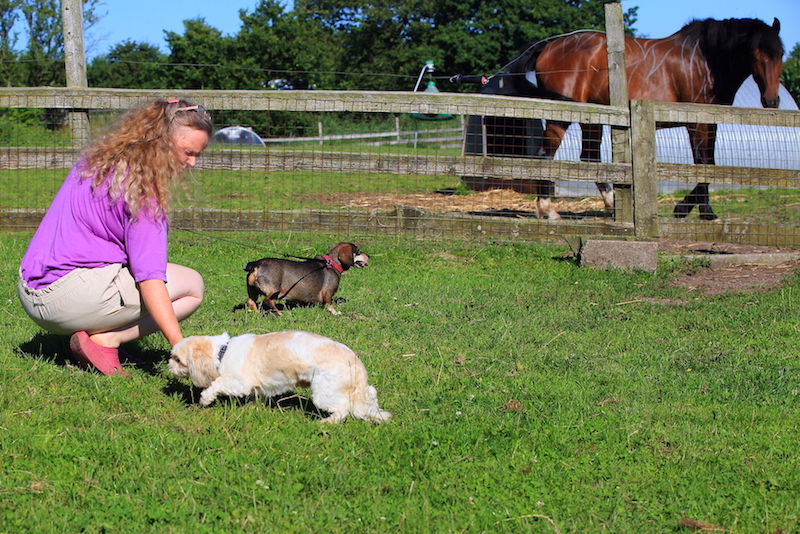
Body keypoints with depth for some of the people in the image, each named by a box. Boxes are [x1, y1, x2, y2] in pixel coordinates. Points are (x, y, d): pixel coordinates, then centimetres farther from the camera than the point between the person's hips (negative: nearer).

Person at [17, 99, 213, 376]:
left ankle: (100, 335, 4)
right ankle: (105, 340, -10)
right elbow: (149, 277, -21)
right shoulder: (140, 186, -14)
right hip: (72, 294, -9)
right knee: (192, 285, -3)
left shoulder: (96, 162, 14)